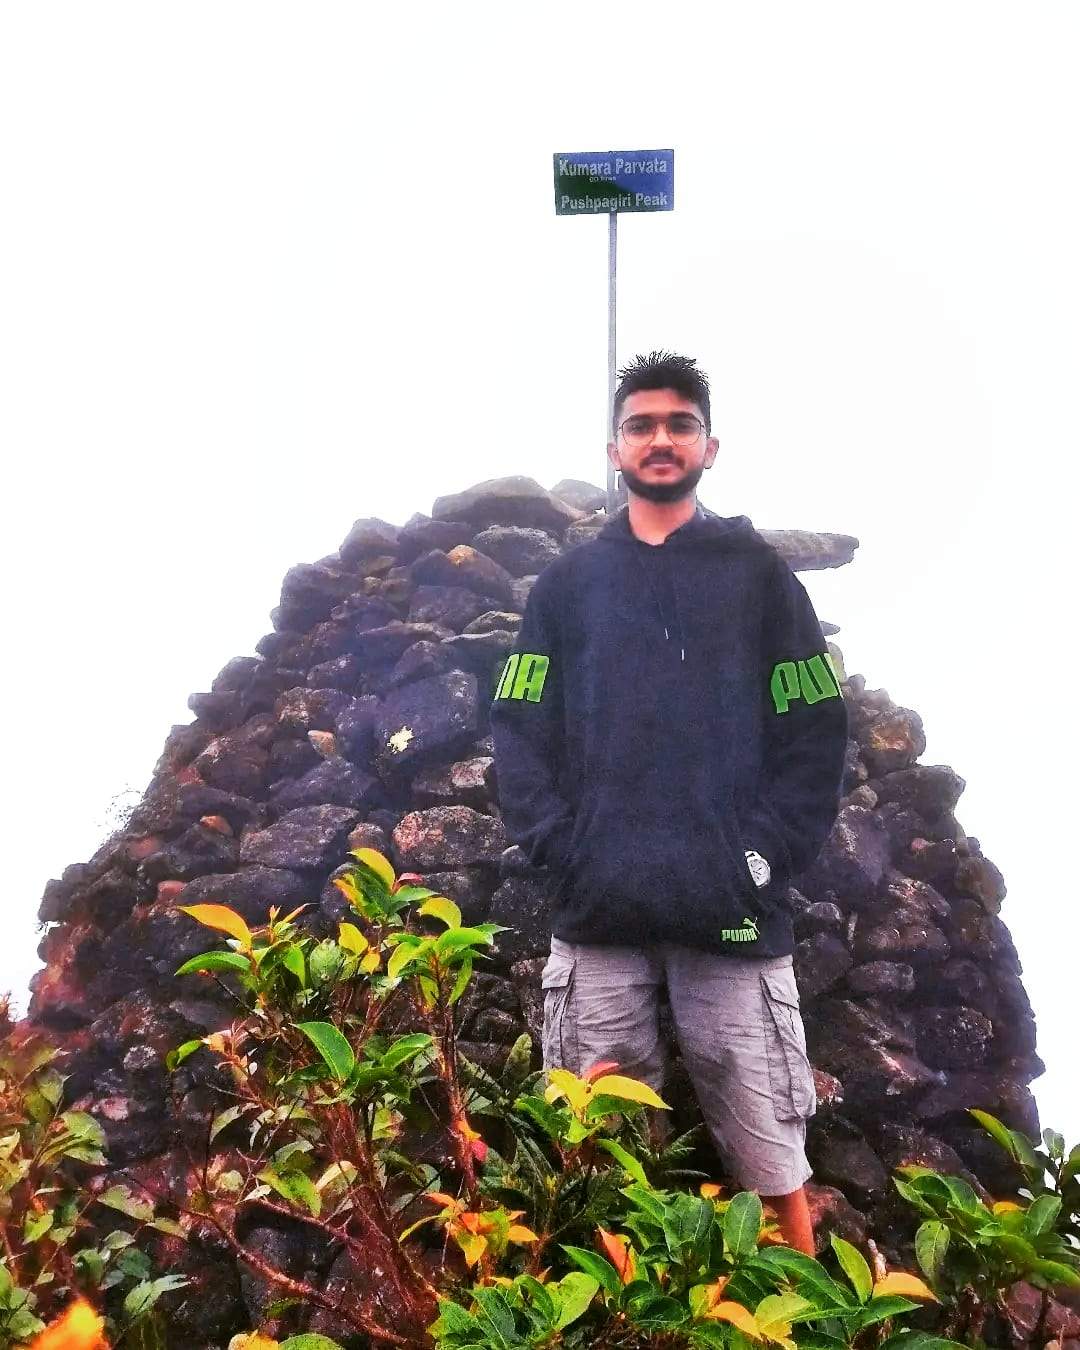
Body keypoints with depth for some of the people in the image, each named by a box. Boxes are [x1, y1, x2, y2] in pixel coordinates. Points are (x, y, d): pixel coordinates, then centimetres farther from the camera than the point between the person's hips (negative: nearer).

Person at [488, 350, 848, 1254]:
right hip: (598, 913, 2)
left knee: (767, 1143, 5)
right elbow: (518, 732, 6)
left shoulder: (759, 575, 7)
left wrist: (767, 857, -9)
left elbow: (816, 735, 2)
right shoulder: (566, 585, 11)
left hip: (733, 912, -1)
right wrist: (559, 849, -7)